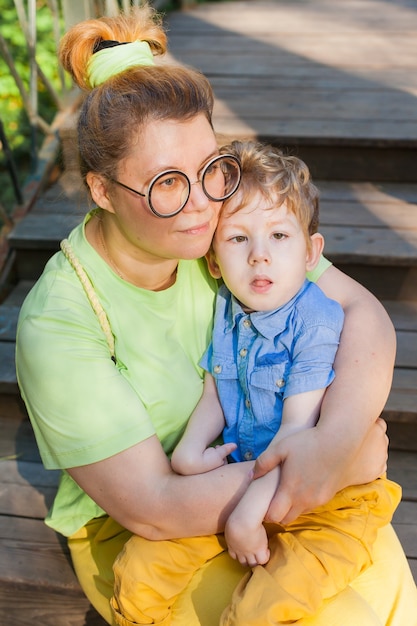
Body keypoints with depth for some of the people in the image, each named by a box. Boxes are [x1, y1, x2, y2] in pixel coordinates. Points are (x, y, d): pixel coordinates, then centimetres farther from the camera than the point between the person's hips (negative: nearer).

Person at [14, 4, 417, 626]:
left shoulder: (222, 227, -12)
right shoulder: (56, 324, -26)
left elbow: (365, 312, -13)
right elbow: (152, 509, -25)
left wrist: (337, 439, -32)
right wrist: (341, 469, -25)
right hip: (126, 532, -3)